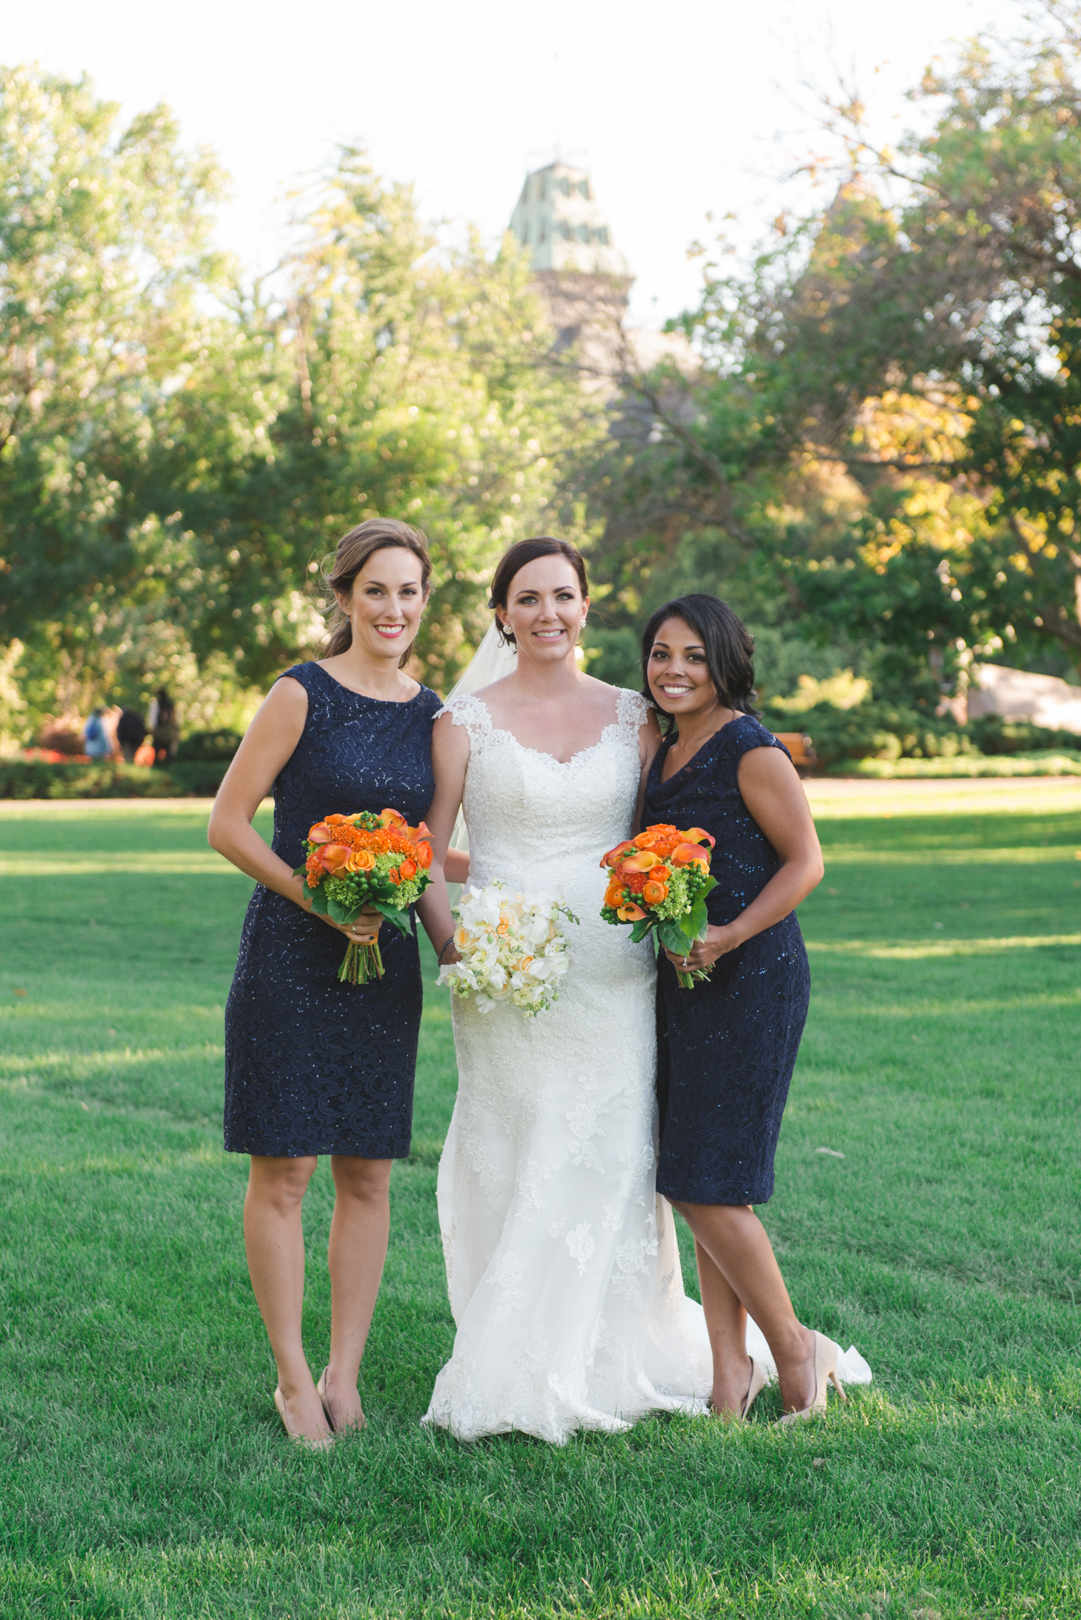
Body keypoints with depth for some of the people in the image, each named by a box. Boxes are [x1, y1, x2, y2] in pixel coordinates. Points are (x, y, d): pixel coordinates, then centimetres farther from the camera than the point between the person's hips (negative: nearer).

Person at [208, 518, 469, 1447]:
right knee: (284, 1169, -1)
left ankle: (345, 1378, 19)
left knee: (369, 1173, 7)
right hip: (291, 955, -5)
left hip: (384, 961, 5)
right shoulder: (302, 696, -7)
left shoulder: (430, 714, 9)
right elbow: (228, 823, -8)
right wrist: (321, 901, -17)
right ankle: (293, 1379, 13)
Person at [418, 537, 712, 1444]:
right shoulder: (466, 723, 3)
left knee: (602, 1164, 2)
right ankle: (509, 1377, 11)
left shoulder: (634, 718, 8)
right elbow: (427, 852, 3)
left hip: (610, 974, 2)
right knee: (507, 1167, 0)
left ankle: (600, 1367, 16)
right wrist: (451, 945, -11)